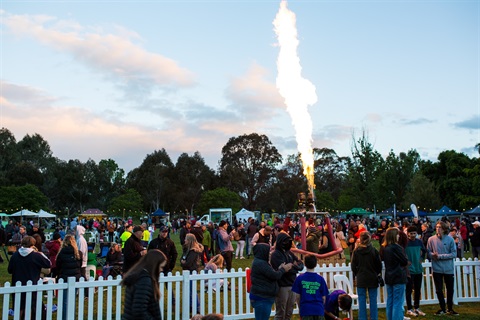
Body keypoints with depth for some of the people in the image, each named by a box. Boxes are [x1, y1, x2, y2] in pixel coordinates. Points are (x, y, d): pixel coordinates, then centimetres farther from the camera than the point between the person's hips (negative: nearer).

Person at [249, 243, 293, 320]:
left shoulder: (260, 262, 14)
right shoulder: (260, 263, -20)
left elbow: (271, 275, 15)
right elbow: (275, 276, -18)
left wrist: (280, 269, 2)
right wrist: (283, 269, 0)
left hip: (263, 297, 10)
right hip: (261, 298, -10)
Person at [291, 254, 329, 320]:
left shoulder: (300, 278, -4)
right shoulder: (320, 279, -1)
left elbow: (297, 296, 0)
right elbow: (324, 297, 3)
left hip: (305, 309, -1)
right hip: (318, 309, 1)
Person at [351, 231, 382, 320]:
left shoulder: (356, 251, -9)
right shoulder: (374, 250, -10)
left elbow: (353, 266, -3)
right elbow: (379, 265, -1)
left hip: (361, 279, 0)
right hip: (372, 279, 0)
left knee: (362, 301, 7)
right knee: (373, 300, 9)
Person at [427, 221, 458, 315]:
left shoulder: (450, 239, -8)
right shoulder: (431, 239, -6)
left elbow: (454, 254, -10)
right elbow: (429, 252, -1)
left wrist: (440, 256, -17)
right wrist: (433, 255, -23)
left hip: (449, 269, 0)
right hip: (437, 269, 0)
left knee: (450, 289, 13)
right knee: (439, 290, 9)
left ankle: (449, 308, 31)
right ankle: (442, 308, 26)